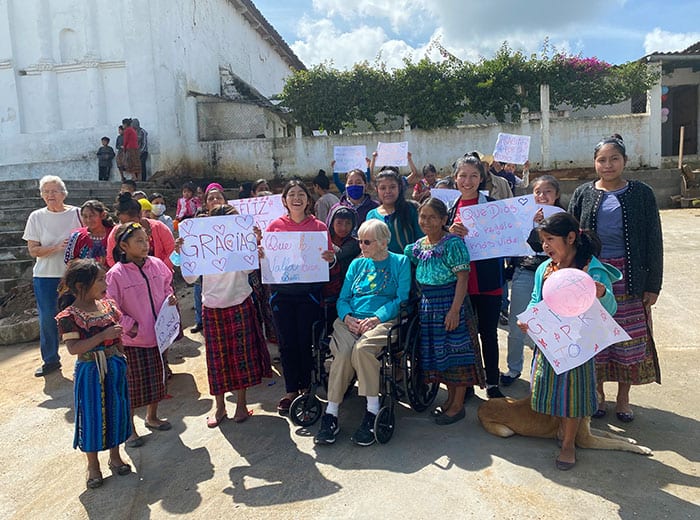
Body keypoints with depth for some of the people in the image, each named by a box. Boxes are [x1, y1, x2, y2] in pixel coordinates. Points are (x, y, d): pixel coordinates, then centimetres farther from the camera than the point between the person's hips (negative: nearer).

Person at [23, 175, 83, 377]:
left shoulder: (77, 213, -1)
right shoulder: (36, 217, 2)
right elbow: (33, 250, -2)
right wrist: (57, 248, -17)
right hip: (45, 276, 2)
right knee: (47, 319, 7)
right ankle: (50, 360, 23)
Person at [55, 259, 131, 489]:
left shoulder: (108, 305, 1)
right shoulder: (69, 316, -16)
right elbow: (73, 348, -24)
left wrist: (122, 361, 12)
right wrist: (103, 336, -31)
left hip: (114, 368, 5)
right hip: (89, 372, -5)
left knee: (116, 411, 15)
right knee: (92, 416, 7)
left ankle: (115, 456, 35)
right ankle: (93, 465, 27)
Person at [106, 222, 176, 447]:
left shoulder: (157, 265, -2)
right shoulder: (116, 275, -17)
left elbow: (166, 286, 16)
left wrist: (170, 297, -3)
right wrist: (131, 326, -15)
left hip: (158, 333, 6)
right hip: (133, 339, -5)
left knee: (157, 377, 19)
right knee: (133, 384, 7)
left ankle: (152, 417, 41)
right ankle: (129, 429, 25)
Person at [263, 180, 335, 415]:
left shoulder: (319, 227, 2)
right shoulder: (275, 226, 5)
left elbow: (329, 258, 6)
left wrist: (330, 259, -16)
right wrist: (259, 253, -12)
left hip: (308, 291, -1)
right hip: (281, 291, 1)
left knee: (305, 341, 5)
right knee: (286, 342, 7)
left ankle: (305, 388, 24)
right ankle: (290, 390, 22)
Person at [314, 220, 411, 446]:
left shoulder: (400, 262, 10)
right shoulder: (357, 264, 23)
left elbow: (402, 298, -1)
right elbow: (343, 299, 17)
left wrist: (377, 318, -14)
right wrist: (347, 317, -5)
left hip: (384, 320, -3)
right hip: (350, 321, 4)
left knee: (362, 348, -34)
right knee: (343, 353, -28)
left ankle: (372, 412, -24)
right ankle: (331, 414, -22)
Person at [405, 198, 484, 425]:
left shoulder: (453, 243, -12)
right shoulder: (418, 246, 8)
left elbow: (462, 278, -17)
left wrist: (455, 310, -22)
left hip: (450, 304, -7)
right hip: (428, 305, 7)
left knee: (455, 352, 1)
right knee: (437, 352, 14)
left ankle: (458, 405, 16)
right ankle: (451, 398, 31)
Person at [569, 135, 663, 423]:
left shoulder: (641, 194, 0)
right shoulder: (583, 194, 3)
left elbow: (654, 242, 1)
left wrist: (653, 285, -3)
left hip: (628, 279, 0)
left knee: (629, 339, 6)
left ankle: (623, 398, 25)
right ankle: (598, 394, 26)